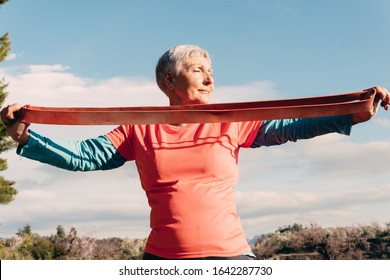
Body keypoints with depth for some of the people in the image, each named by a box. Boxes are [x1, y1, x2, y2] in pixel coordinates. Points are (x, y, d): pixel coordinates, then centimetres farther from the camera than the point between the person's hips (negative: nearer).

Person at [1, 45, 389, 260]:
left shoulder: (229, 124, 6)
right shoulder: (141, 130, 5)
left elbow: (289, 128, 2)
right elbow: (82, 157, 5)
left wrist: (352, 115, -6)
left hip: (229, 255, 0)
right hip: (162, 258, 0)